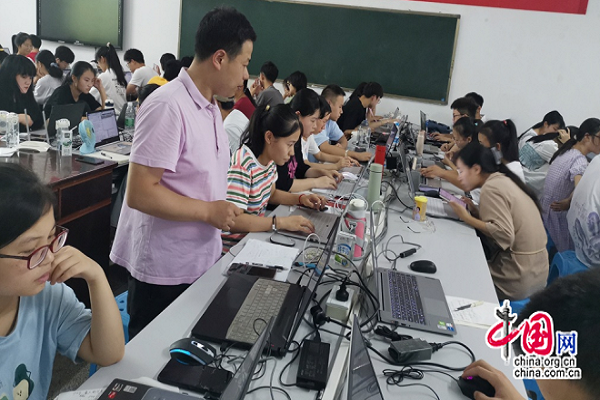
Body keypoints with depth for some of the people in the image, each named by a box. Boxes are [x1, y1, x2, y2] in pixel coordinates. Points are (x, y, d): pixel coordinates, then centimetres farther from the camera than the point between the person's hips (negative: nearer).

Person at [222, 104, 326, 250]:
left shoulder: (268, 159, 2)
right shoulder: (243, 163, -25)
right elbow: (232, 219, -31)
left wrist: (301, 199, 2)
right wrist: (281, 222, -33)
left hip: (255, 236, 8)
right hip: (234, 246, -8)